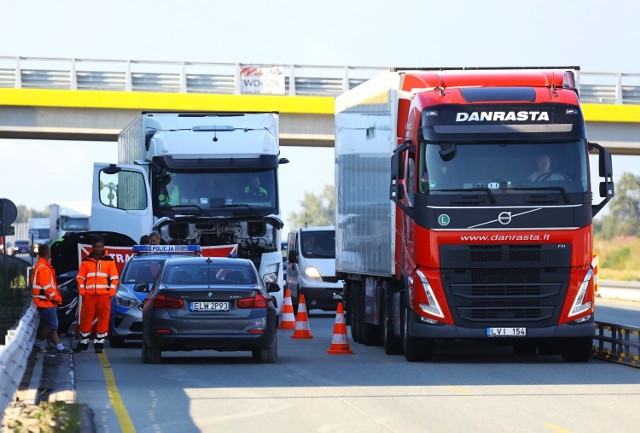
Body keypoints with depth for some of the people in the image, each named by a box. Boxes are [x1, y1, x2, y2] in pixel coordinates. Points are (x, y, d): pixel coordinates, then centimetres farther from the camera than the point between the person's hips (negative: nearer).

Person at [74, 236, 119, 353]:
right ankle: (83, 342, 13)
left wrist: (111, 292, -2)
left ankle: (99, 343, 4)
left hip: (104, 295, -1)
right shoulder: (86, 261, 10)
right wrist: (82, 291, -1)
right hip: (89, 295, 1)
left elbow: (114, 278, 9)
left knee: (103, 319, -2)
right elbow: (80, 277, 11)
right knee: (86, 319, 2)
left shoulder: (109, 261, 8)